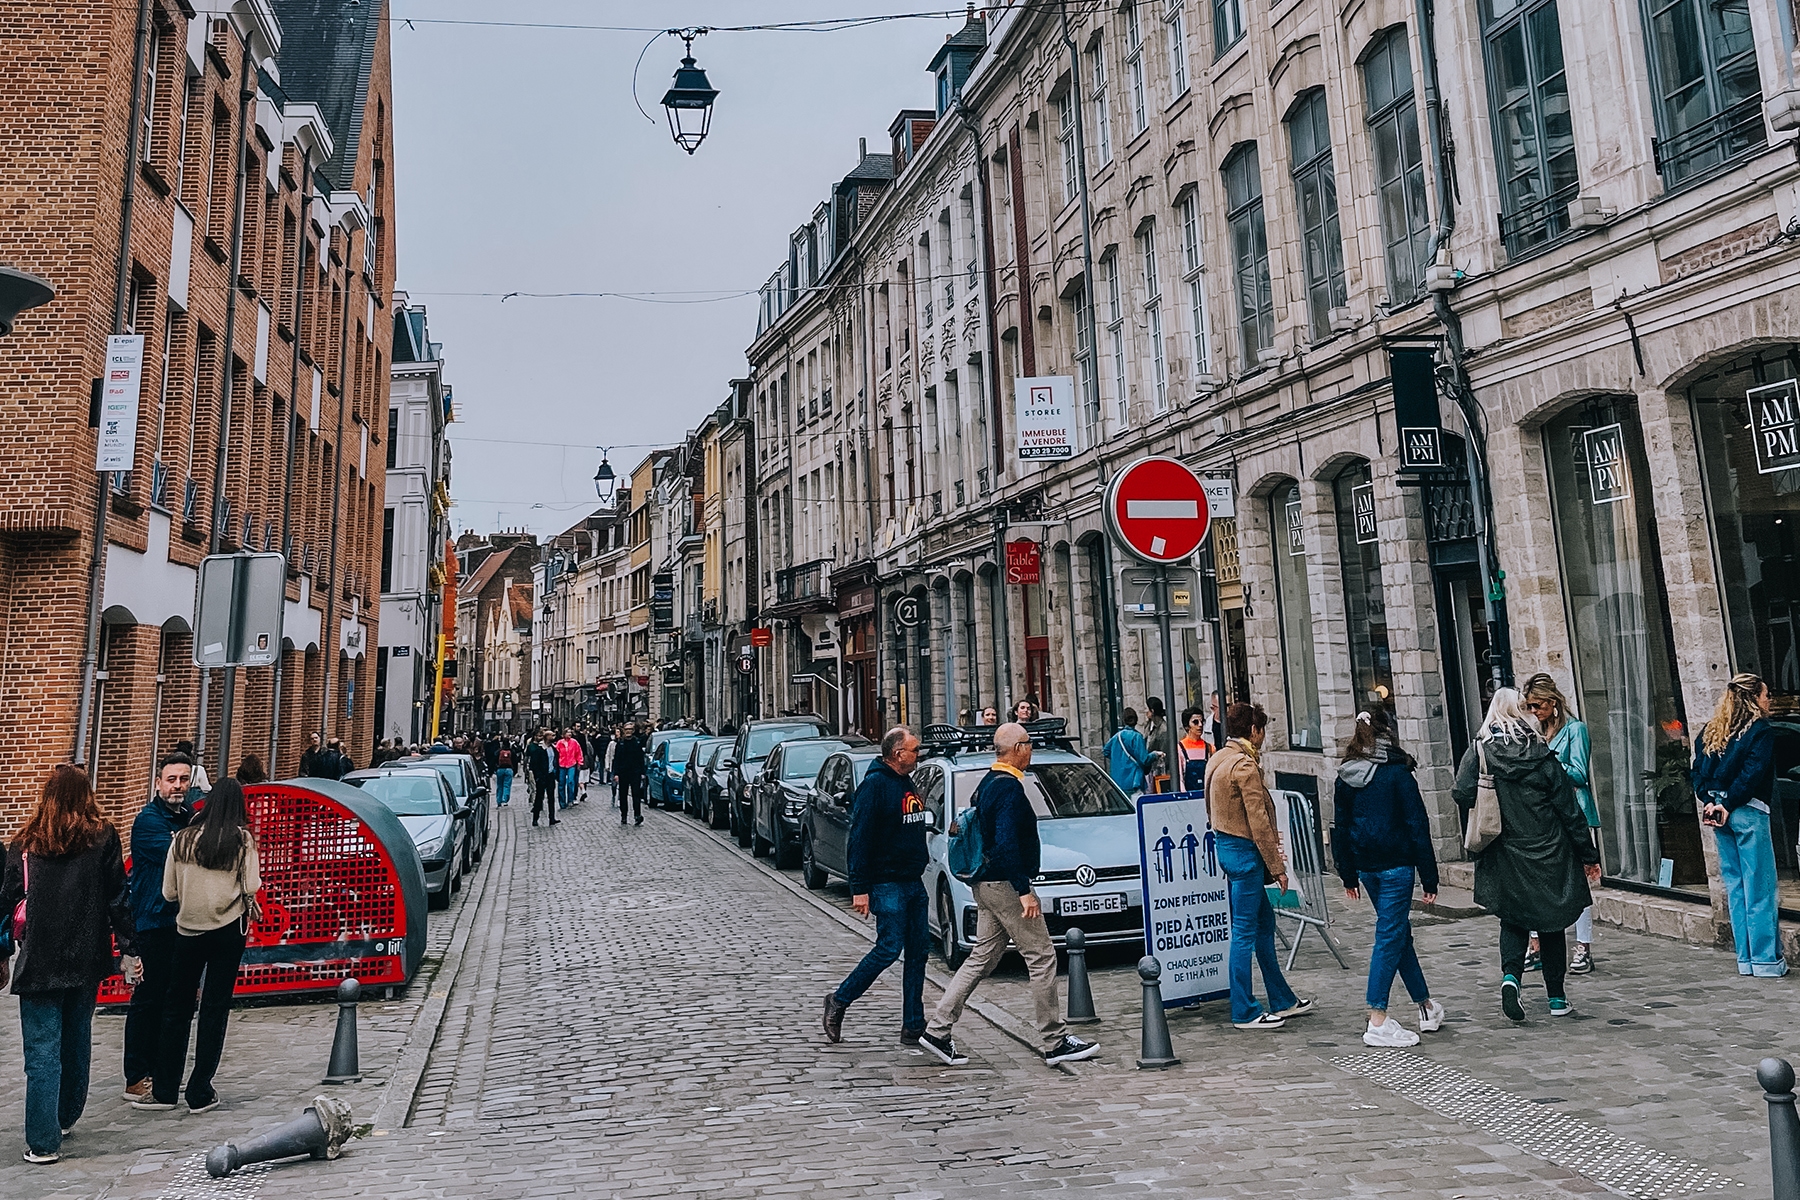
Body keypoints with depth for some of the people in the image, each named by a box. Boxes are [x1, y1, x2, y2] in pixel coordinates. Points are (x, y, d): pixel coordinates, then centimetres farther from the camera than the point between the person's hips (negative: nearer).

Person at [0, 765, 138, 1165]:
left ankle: (43, 1142, 0)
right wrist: (130, 951, 3)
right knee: (77, 1041, 18)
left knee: (43, 1051, 1)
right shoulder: (103, 837, -3)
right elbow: (118, 899, -2)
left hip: (40, 962, -2)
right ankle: (65, 1118, 32)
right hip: (87, 959, 2)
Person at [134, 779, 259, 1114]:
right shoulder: (243, 839, -8)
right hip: (229, 929, -2)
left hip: (189, 929, 2)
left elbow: (169, 892, 1)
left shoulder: (183, 839, -2)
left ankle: (164, 1090, 19)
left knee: (177, 1008, 14)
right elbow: (251, 887, -11)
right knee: (215, 1008, 5)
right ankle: (200, 1093, 10)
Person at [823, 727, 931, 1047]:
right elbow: (859, 838, -16)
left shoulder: (907, 783, 14)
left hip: (914, 883, 8)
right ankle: (839, 1000, 10)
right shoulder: (875, 784, -13)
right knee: (889, 949, -8)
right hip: (887, 884, -8)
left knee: (919, 952, 6)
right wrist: (859, 888, -20)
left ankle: (913, 1027, 12)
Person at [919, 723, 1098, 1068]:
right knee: (1042, 957, -1)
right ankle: (1055, 1042, 6)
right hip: (1005, 884, -10)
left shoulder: (987, 782, 14)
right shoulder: (1010, 787, -17)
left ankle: (937, 1030, 12)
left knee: (982, 958, 12)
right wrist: (1024, 891, -23)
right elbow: (1007, 843, -24)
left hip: (987, 883, 10)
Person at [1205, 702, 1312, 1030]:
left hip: (1226, 845, 10)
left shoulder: (1217, 760, 11)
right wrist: (1277, 866, -13)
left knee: (1264, 922, 18)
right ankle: (1245, 1012, 5)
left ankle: (1282, 1001, 28)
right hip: (1244, 851, -10)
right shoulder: (1245, 766, -18)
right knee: (1245, 932, -2)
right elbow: (1258, 822, -19)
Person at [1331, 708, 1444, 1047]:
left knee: (1399, 932, 18)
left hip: (1365, 866, 6)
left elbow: (1339, 828, 9)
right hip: (1395, 865, -6)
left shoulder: (1345, 777, 6)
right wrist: (1429, 878, -7)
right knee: (1390, 937, -3)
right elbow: (1417, 826, -11)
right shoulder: (1397, 773, -11)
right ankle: (1378, 1022, -3)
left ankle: (1427, 1007, 31)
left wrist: (1348, 876, 16)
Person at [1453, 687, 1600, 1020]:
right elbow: (1569, 809, -3)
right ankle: (1557, 997, 20)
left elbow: (1462, 795, -15)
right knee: (1551, 923, 14)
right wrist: (1589, 855, 5)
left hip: (1504, 856, 0)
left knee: (1512, 921, 14)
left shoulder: (1478, 752, -6)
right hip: (1547, 855, 0)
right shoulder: (1541, 755, -6)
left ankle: (1510, 976, -10)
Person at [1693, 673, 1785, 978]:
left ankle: (1746, 958, 15)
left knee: (1735, 886, 10)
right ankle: (1766, 960, 3)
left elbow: (1698, 772, 5)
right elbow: (1752, 775, -16)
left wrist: (1711, 801, -3)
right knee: (1760, 887, 0)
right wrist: (1728, 805, -12)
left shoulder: (1711, 732, 12)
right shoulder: (1761, 732, -7)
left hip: (1718, 812, 6)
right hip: (1749, 813, -6)